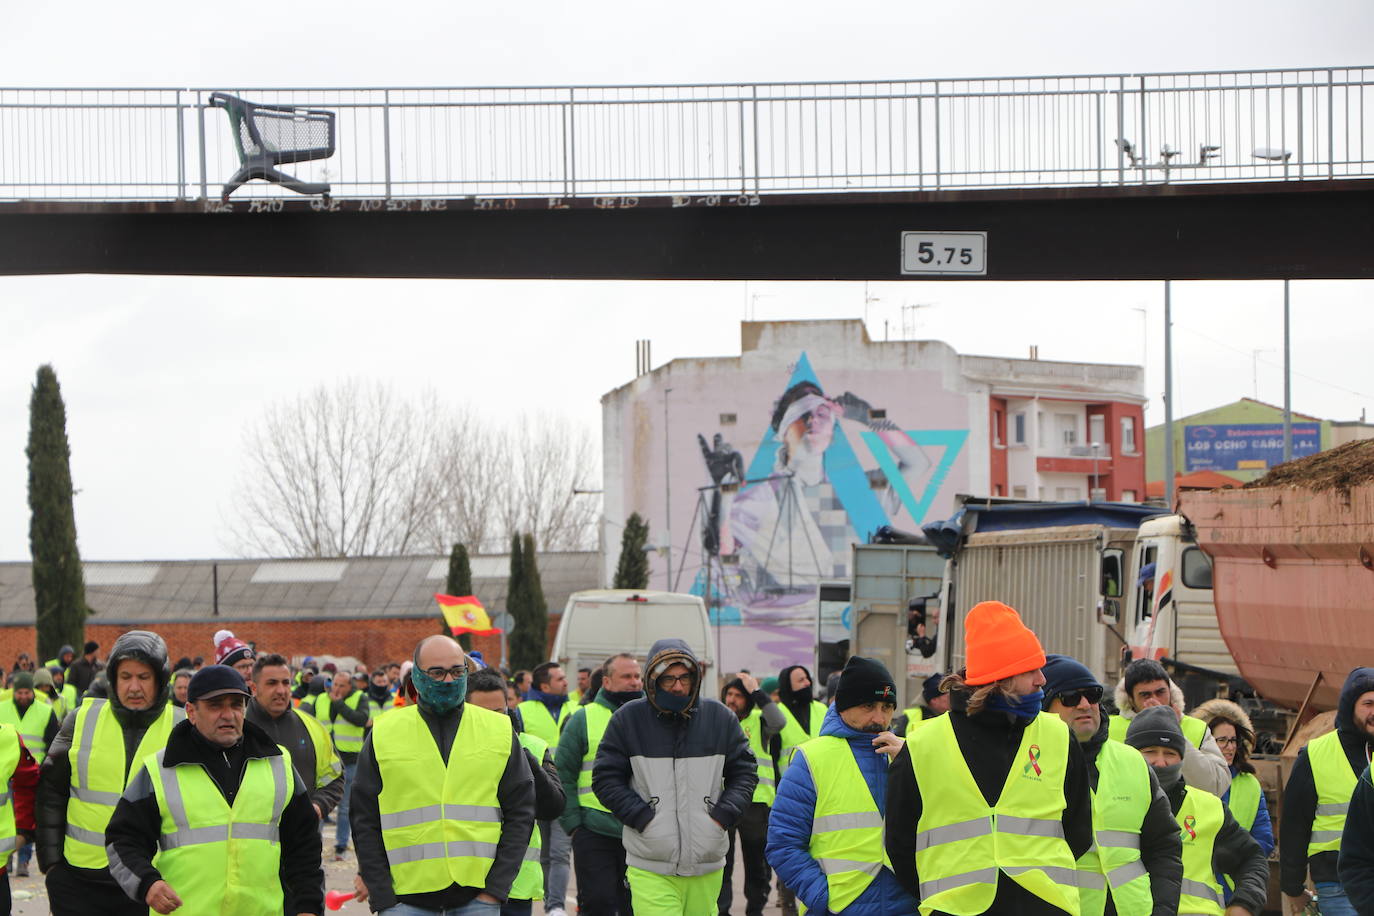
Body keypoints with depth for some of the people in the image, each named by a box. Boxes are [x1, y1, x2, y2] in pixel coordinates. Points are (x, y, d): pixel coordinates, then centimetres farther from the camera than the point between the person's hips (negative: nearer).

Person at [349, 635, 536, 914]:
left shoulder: (500, 731, 8)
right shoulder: (384, 734, 6)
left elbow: (520, 812, 8)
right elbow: (364, 819, 6)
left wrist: (497, 886, -2)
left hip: (478, 894, 1)